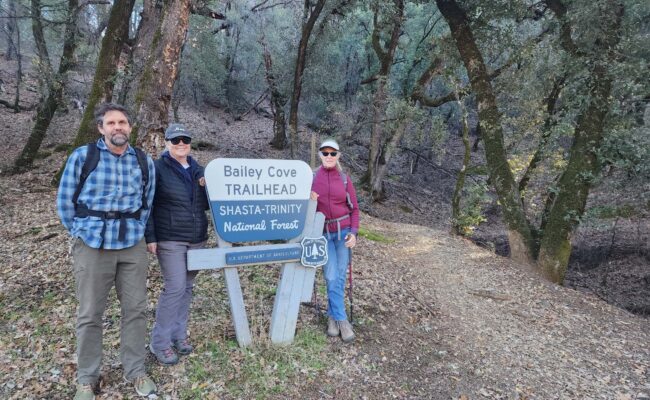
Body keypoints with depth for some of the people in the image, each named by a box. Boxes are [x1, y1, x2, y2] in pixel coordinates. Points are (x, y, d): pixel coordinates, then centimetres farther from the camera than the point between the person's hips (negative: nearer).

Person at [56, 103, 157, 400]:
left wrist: (136, 230, 11)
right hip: (92, 246, -2)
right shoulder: (82, 156, -3)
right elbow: (65, 201, 3)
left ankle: (135, 372, 25)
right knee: (89, 314, 7)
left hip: (133, 245, 2)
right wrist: (82, 233, 4)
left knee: (135, 309, 8)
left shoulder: (144, 161, 5)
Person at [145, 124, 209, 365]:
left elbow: (206, 205, 16)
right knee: (174, 288, -8)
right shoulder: (158, 169, -5)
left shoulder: (198, 170, 11)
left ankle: (179, 334, 24)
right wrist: (150, 237, -13)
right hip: (170, 239, -5)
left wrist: (207, 187, -4)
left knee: (187, 287, 10)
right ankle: (160, 342, 7)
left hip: (197, 238, 6)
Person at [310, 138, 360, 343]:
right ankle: (342, 320, 4)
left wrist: (354, 232, -7)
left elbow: (354, 208, 3)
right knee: (332, 277, -7)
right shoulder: (312, 177, 1)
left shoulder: (344, 178, 2)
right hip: (323, 233, -1)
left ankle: (332, 315, 20)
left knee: (340, 276, 2)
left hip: (343, 231, 1)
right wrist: (308, 199, -16)